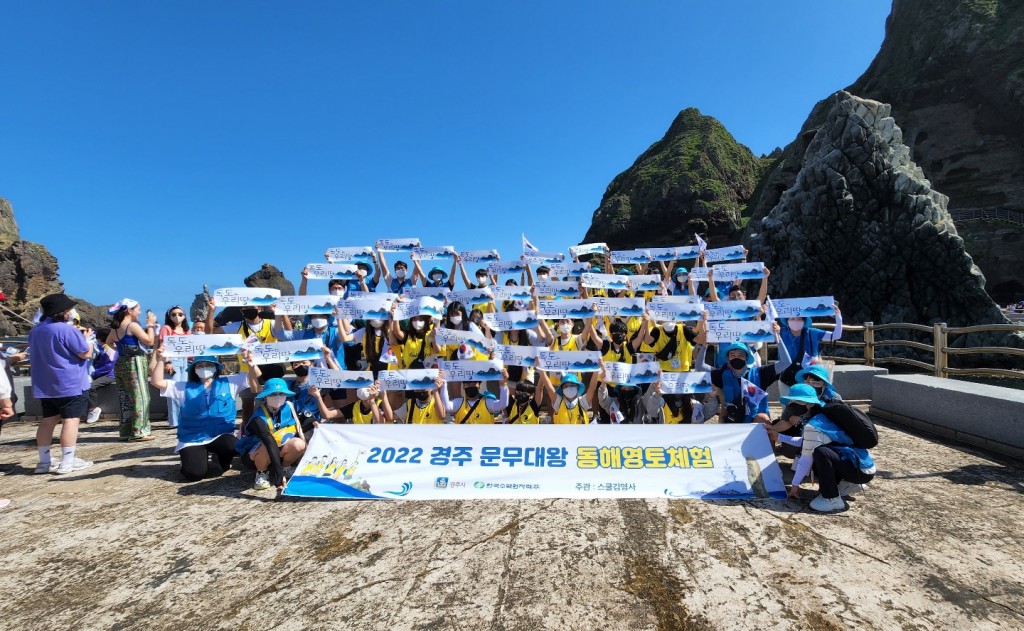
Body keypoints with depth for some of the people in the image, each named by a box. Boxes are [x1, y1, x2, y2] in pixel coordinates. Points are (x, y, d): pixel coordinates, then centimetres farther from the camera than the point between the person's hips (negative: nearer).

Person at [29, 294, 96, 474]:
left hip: (44, 385, 8)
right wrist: (88, 339, 4)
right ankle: (67, 463, -5)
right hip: (70, 384, -8)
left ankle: (44, 462, 16)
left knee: (48, 420, 12)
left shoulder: (35, 331, 10)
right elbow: (86, 353, -15)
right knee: (71, 420, -4)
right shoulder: (66, 329, -17)